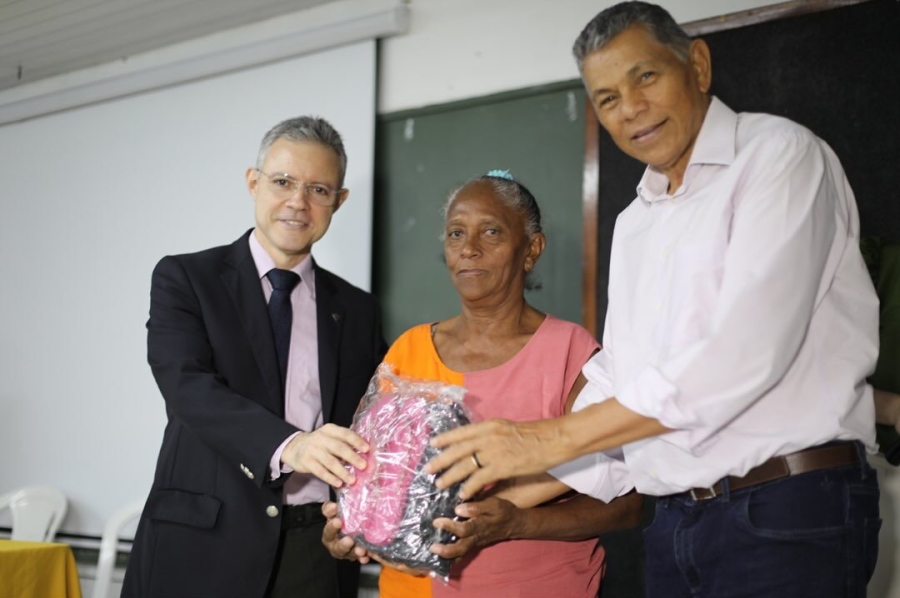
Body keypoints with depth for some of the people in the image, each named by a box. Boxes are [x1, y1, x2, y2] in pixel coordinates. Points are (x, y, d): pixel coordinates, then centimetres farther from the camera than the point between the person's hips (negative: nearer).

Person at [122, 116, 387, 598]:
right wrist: (290, 445, -32)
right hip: (202, 546, -3)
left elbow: (364, 429, 9)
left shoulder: (356, 309, 9)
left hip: (316, 552, 3)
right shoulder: (185, 278, -1)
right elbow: (188, 387, -16)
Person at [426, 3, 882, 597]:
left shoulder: (779, 154, -7)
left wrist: (554, 437, -18)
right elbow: (613, 388, 14)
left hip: (789, 519, -6)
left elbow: (746, 350, -20)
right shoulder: (634, 224, 16)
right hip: (675, 524, 7)